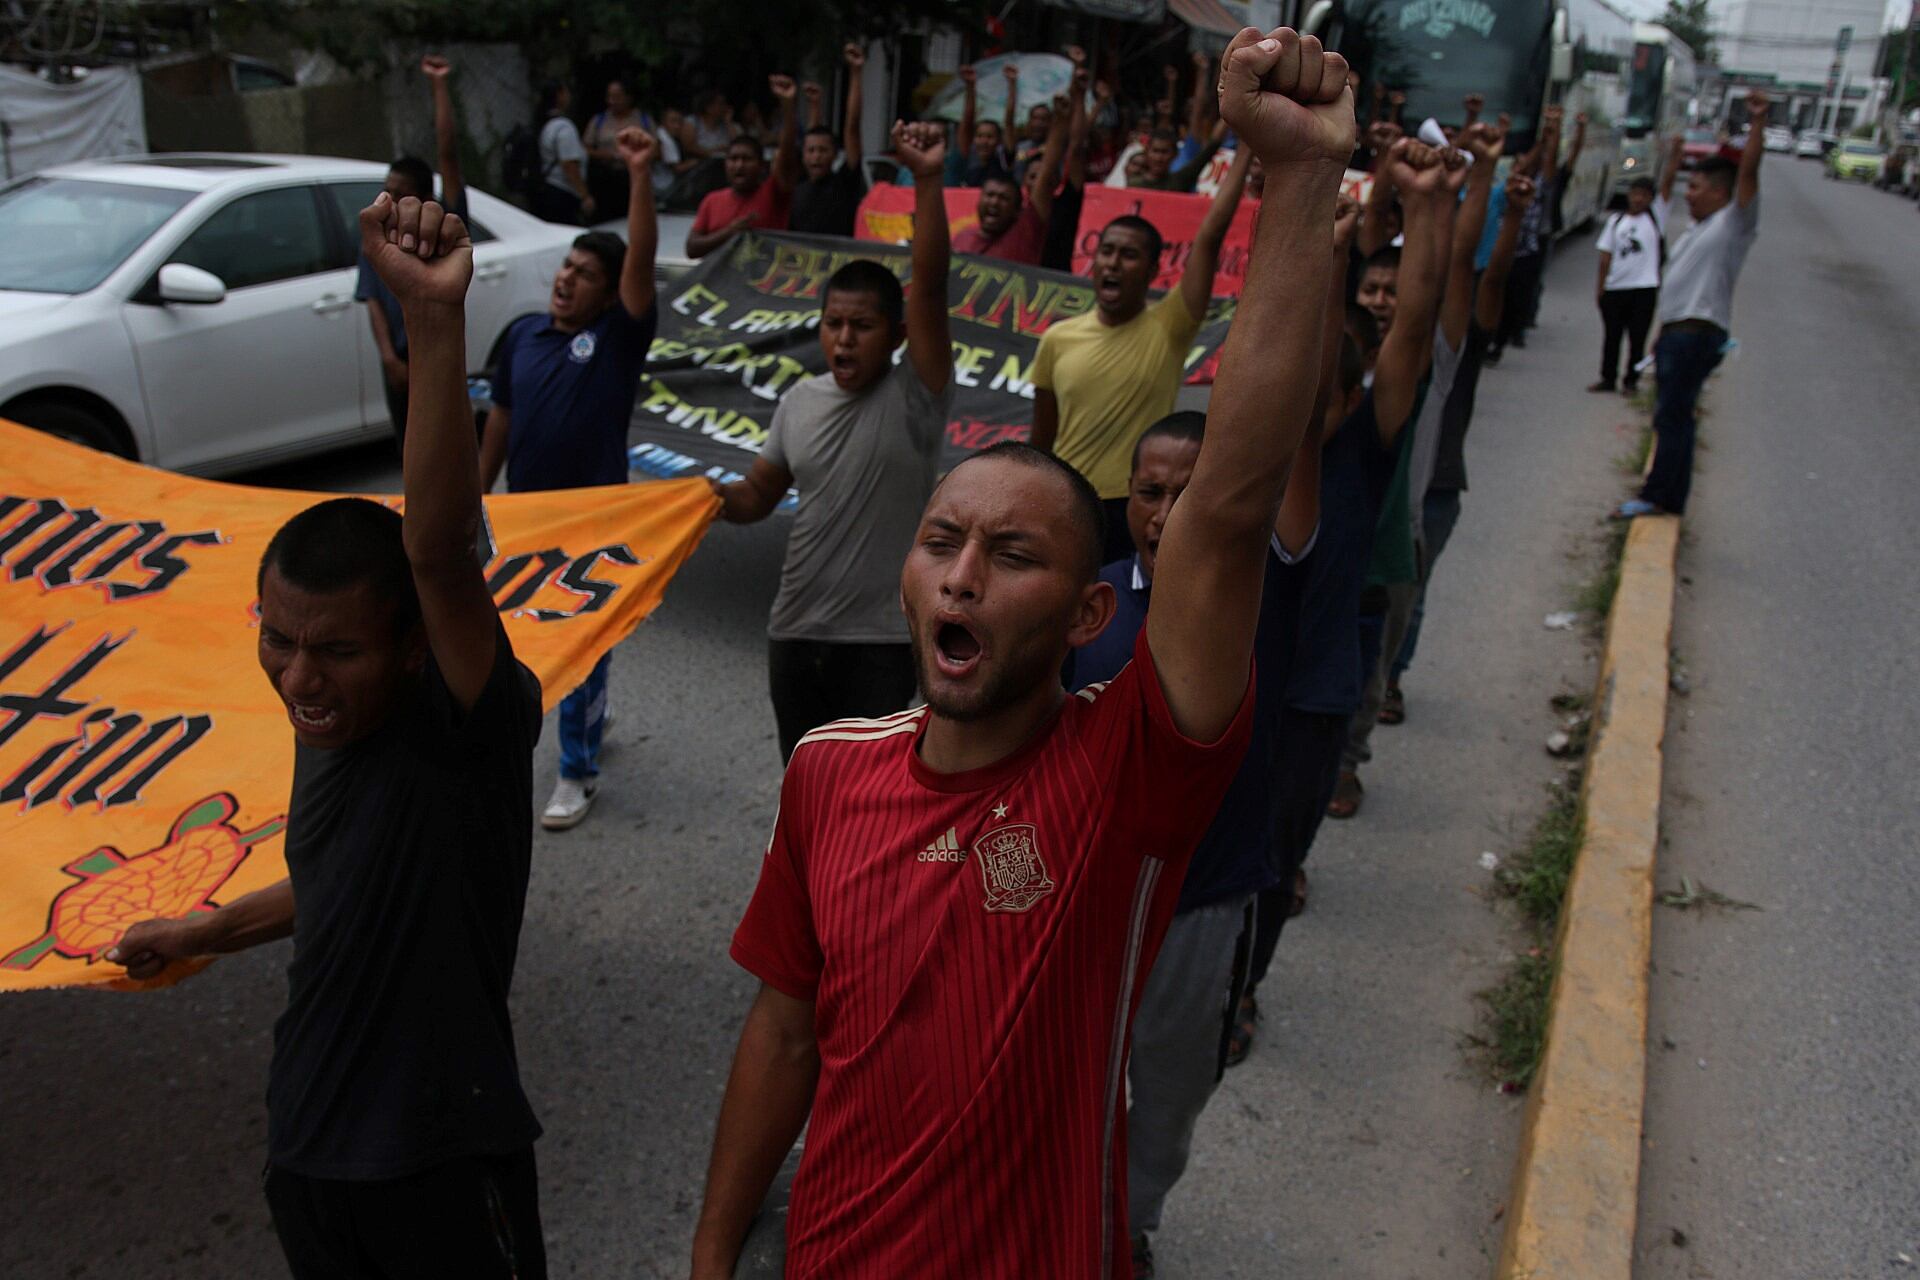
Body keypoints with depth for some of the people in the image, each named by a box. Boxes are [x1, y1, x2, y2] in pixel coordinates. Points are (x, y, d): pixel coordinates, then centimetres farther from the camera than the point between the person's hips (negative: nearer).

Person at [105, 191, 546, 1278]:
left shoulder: (467, 729, -24)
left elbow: (440, 552, -42)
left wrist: (438, 320, -52)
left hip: (443, 1164, -7)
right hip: (307, 1151, 7)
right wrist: (202, 933, 30)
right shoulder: (329, 734, -2)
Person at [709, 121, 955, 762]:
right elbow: (758, 495, 13)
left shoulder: (915, 396, -11)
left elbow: (930, 288, -25)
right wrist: (717, 495, -10)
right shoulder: (800, 400, 5)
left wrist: (927, 183, -36)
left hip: (879, 639, -5)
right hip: (794, 632, 6)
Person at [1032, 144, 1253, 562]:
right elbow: (1042, 441, 9)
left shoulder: (1167, 329, -4)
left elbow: (1210, 236, -10)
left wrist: (1247, 149, -10)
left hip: (1138, 515, -2)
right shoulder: (1058, 339, 3)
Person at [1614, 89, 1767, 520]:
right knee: (1674, 417, 11)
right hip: (1675, 334, 9)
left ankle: (1657, 496, -6)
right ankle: (1671, 498, 17)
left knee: (1672, 417, -9)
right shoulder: (1695, 232, 22)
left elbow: (1748, 172, -19)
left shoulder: (1734, 222, -4)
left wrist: (1757, 123, -28)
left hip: (1697, 335, -9)